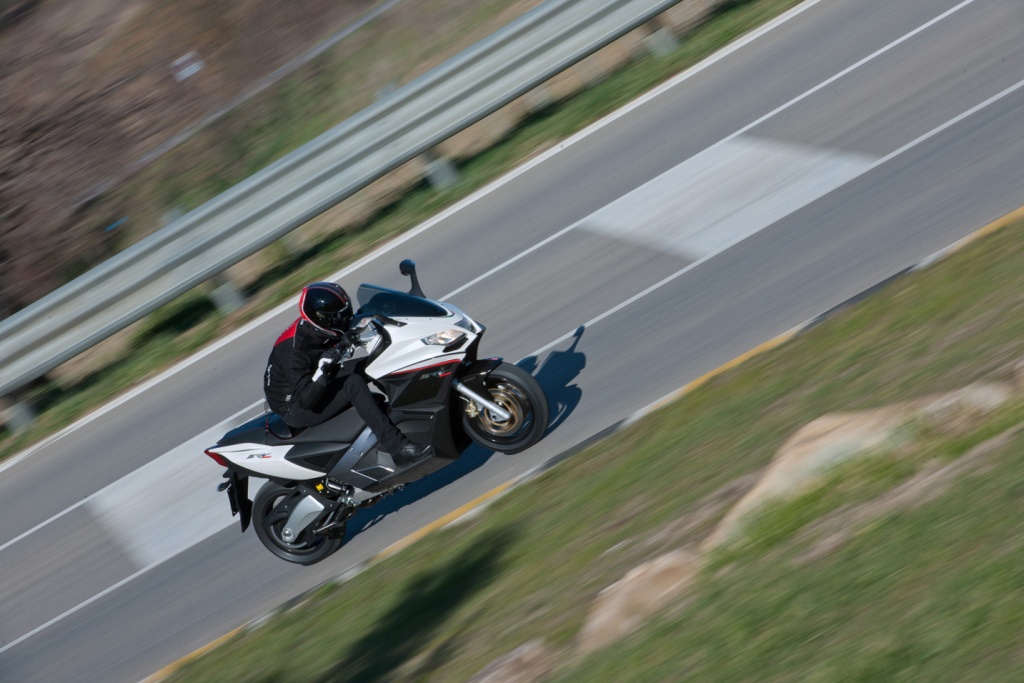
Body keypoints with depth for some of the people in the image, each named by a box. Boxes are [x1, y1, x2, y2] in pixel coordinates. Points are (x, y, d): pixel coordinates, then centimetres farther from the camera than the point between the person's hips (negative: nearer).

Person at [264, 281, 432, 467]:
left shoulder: (310, 328, -5)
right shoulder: (293, 349, -29)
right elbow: (304, 400, -32)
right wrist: (323, 370, -46)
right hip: (295, 410, -9)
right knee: (354, 384, -27)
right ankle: (396, 447, -29)